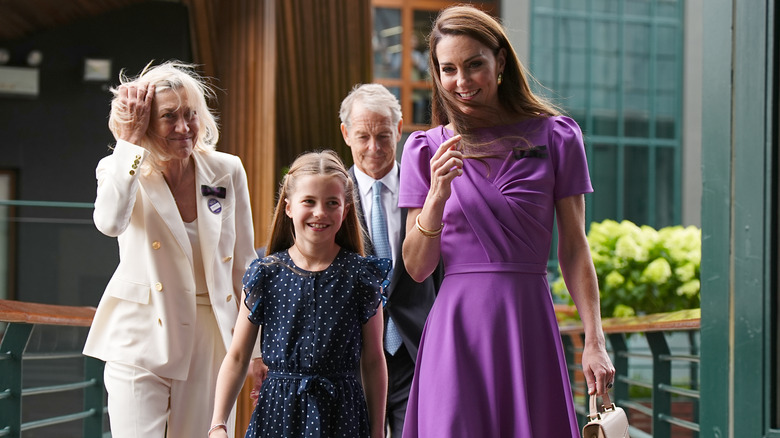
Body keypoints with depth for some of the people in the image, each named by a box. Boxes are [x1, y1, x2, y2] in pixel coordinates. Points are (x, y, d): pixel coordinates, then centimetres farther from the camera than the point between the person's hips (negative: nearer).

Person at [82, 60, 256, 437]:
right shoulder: (120, 170, -5)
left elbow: (244, 265, 7)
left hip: (210, 345, 2)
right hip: (142, 345, -2)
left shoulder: (227, 171, 0)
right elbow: (110, 223, -29)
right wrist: (129, 140, -21)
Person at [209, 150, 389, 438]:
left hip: (340, 415, -1)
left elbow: (373, 362, 3)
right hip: (279, 412, 1)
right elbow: (237, 357, 2)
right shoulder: (266, 274, 1)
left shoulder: (360, 276, -1)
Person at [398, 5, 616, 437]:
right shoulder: (426, 149, 7)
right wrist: (437, 196, -11)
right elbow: (417, 267, 5)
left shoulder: (554, 137, 4)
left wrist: (594, 341, -2)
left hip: (528, 321, 0)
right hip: (457, 325, 0)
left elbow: (574, 248, 4)